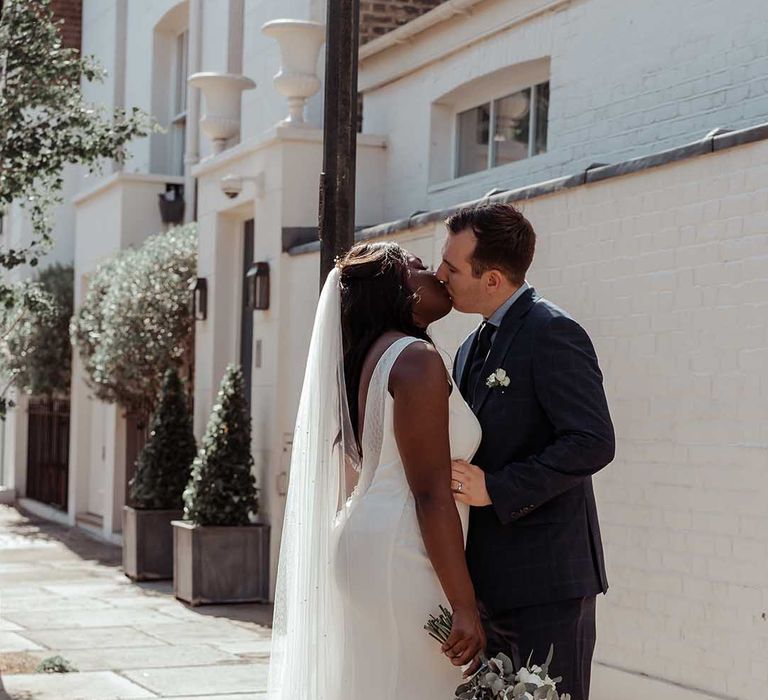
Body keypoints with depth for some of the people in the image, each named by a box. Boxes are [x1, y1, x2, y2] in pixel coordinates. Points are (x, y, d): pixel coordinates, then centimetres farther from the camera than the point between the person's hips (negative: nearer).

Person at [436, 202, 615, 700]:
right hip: (491, 583, 9)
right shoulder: (472, 350, 17)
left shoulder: (553, 333, -12)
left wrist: (495, 489, -21)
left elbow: (593, 443, -21)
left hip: (547, 580, -9)